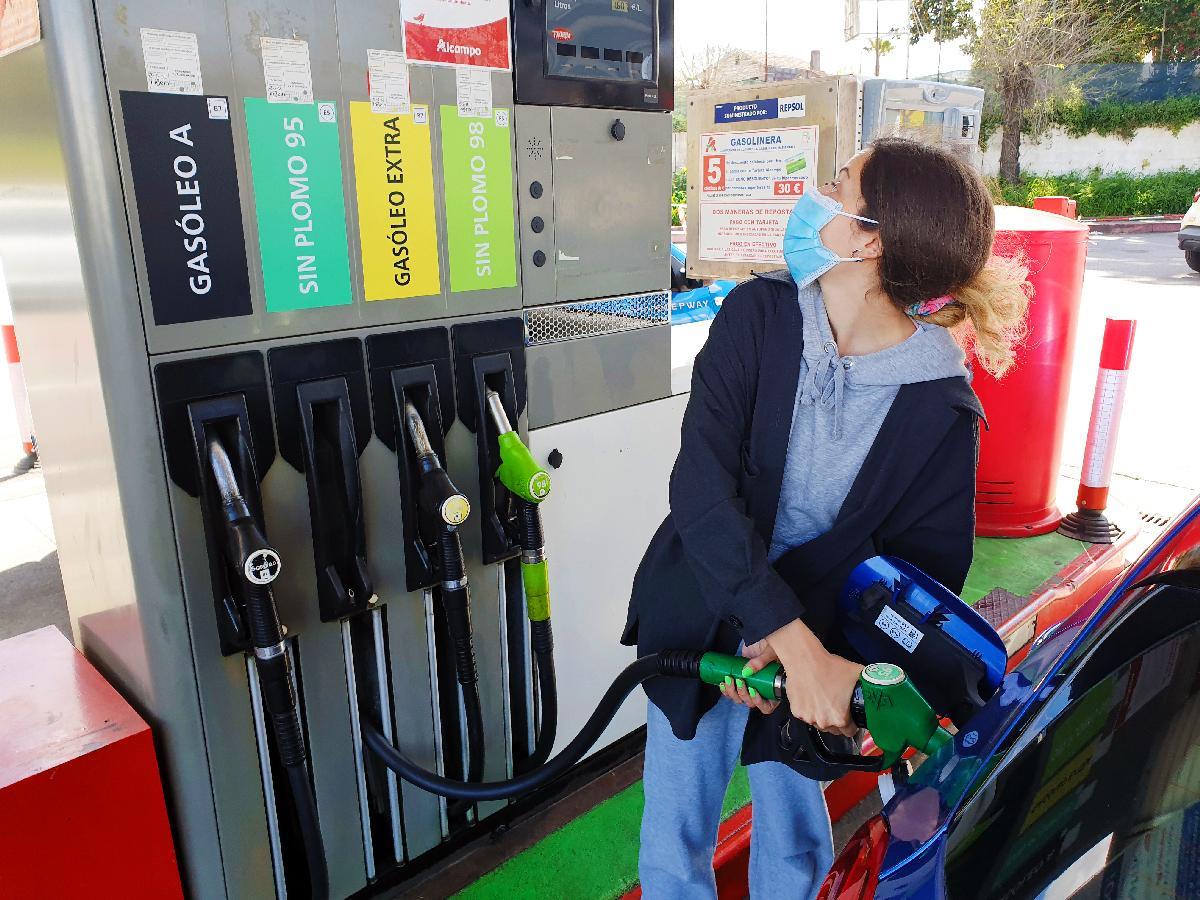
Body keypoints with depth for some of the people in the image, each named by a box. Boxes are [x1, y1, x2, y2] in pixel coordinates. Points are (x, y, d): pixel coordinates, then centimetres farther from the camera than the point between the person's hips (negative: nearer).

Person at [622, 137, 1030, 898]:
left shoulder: (942, 408, -15)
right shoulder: (759, 313, -14)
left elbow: (929, 568, -10)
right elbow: (701, 485, -23)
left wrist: (816, 652, -27)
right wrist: (796, 640, -32)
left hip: (819, 644, 0)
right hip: (700, 621, 1)